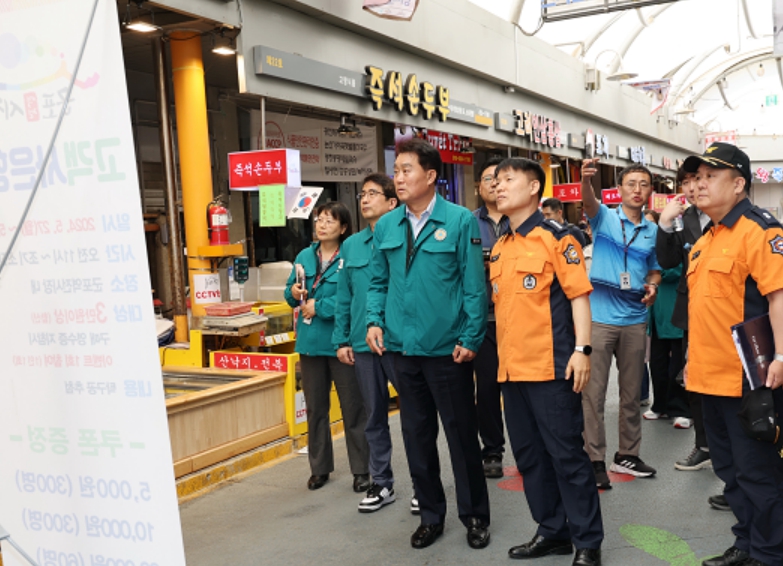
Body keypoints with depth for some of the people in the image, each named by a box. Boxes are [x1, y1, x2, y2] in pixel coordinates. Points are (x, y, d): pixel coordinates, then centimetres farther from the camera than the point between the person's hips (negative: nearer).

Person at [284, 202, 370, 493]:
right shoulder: (304, 256, 8)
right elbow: (291, 292, 16)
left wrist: (319, 307, -18)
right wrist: (293, 292, -7)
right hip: (311, 342, 6)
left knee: (353, 408, 5)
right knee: (315, 408, 14)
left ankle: (361, 470, 16)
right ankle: (320, 468, 28)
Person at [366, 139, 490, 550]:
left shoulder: (460, 221, -7)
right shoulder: (385, 226, 6)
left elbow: (474, 285, -9)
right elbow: (378, 281, 13)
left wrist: (470, 339, -12)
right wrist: (375, 320, -3)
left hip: (447, 348, -4)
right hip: (402, 347, 5)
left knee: (461, 434, 7)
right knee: (416, 435, 14)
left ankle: (475, 516, 24)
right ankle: (431, 515, 30)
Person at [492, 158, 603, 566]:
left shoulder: (556, 237, -6)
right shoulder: (499, 248, 14)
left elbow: (578, 295, -10)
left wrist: (582, 349, -18)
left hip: (550, 366, -7)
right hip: (512, 368, 7)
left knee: (566, 454, -1)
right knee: (529, 455, 12)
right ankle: (552, 531, 26)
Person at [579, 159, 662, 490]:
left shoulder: (653, 231, 10)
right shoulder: (605, 217, -2)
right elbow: (589, 204, -24)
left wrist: (652, 285, -3)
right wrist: (586, 180, -46)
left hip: (635, 319, 4)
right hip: (599, 316, -4)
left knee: (631, 393, 13)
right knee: (594, 392, -3)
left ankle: (627, 455, 26)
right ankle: (594, 460, 5)